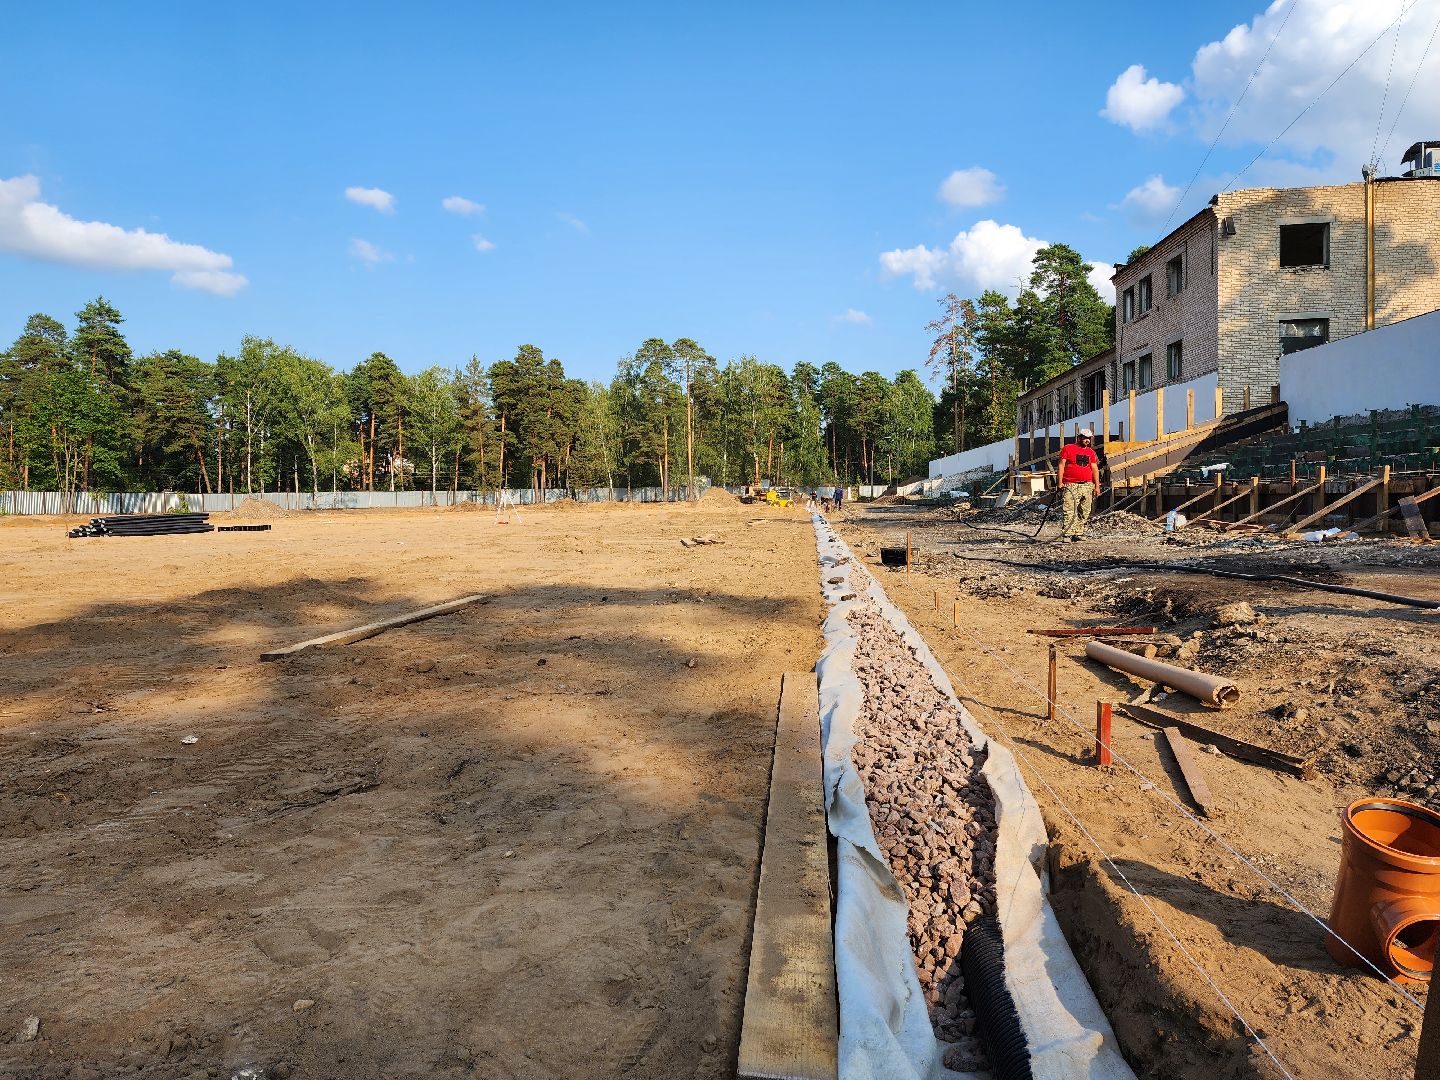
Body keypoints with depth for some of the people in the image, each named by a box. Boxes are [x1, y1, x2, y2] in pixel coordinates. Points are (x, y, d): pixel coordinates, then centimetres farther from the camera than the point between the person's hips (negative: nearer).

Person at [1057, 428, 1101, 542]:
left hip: (1087, 486, 5)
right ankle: (1066, 535, -13)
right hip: (1070, 486, -5)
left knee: (1084, 512, 5)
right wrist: (1060, 482, -9)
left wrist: (1097, 486, 9)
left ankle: (1078, 533, 12)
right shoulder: (1067, 449, 2)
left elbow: (1095, 469, 16)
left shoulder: (1091, 452, 16)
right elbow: (1061, 465, -1)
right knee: (1069, 512, -12)